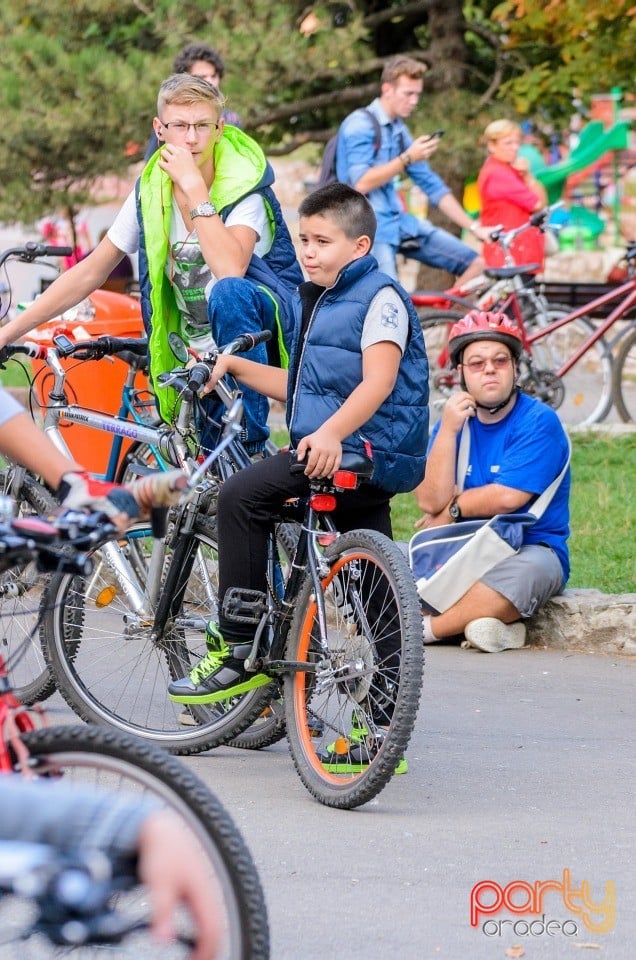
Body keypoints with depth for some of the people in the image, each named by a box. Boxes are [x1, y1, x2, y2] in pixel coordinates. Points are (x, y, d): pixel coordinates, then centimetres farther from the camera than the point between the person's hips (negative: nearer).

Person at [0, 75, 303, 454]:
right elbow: (90, 272, 4)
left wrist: (194, 186, -31)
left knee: (229, 293, -37)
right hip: (201, 356, 5)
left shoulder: (244, 186, -16)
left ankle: (251, 446, -29)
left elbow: (230, 269, -34)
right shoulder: (150, 192, -1)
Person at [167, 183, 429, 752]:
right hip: (360, 466, 10)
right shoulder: (317, 301, 22)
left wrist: (331, 433, -37)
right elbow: (303, 388, 30)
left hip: (369, 449, -10)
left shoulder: (381, 297, -8)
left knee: (242, 494, -19)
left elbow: (379, 380, -23)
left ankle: (238, 650, -16)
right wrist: (236, 367, 20)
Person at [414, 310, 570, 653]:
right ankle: (492, 621, -25)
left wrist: (451, 508, -1)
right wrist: (448, 431, -12)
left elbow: (507, 497, -15)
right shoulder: (453, 422, 9)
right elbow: (430, 501, -4)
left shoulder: (539, 422, -5)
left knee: (529, 569, -38)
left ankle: (425, 628, -27)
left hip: (529, 549, -5)